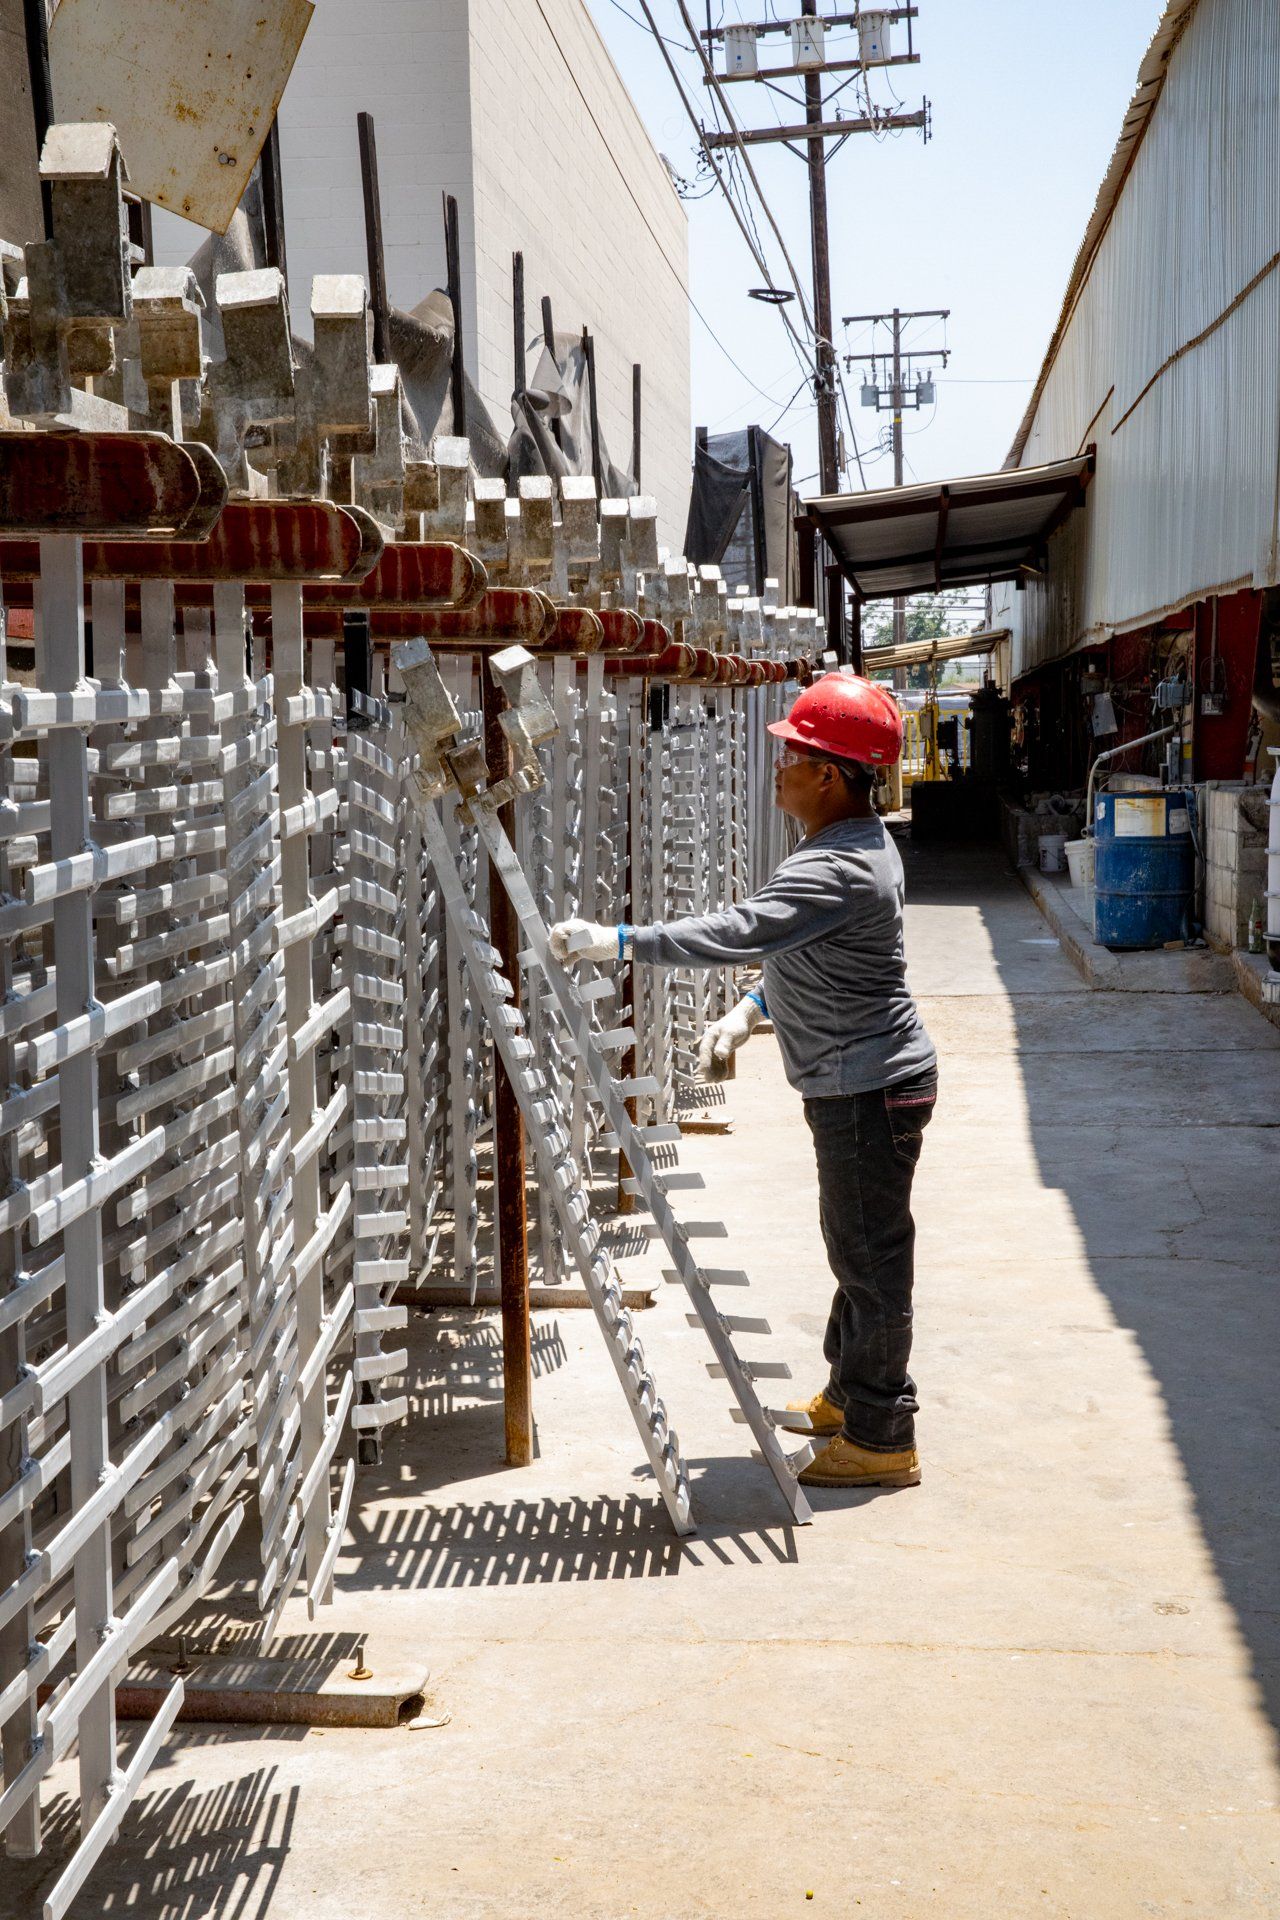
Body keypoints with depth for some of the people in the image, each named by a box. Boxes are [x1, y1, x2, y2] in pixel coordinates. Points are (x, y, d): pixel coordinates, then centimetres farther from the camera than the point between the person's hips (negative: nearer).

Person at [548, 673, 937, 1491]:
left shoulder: (838, 870, -26)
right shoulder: (857, 843, 9)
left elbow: (738, 933, -35)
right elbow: (798, 956, 20)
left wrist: (615, 941, -32)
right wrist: (749, 1011, 9)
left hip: (871, 1089, -11)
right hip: (858, 1082, 11)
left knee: (871, 1257, -1)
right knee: (858, 1249, 21)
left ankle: (881, 1439, 10)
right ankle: (847, 1396, 36)